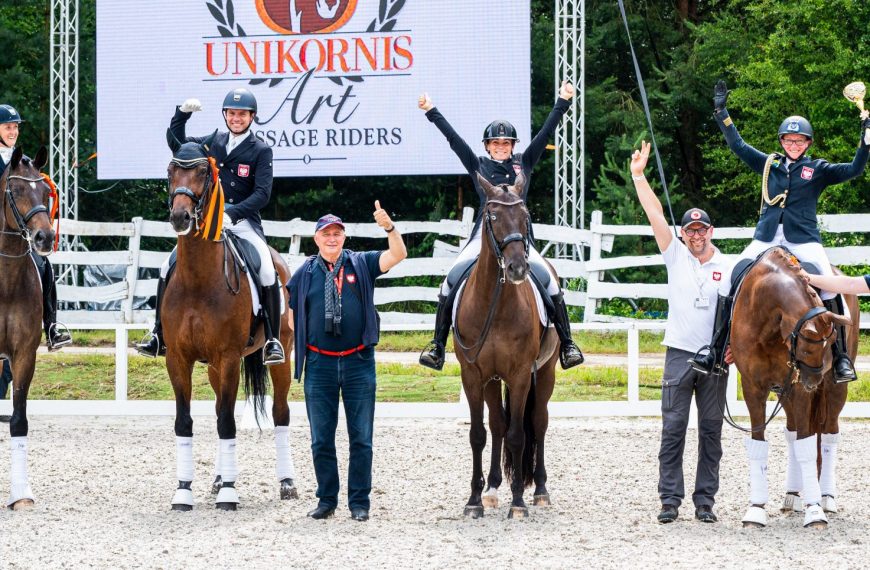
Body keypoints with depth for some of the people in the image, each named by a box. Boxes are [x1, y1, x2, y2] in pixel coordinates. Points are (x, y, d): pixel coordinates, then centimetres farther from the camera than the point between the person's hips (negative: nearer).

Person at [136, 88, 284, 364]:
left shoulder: (261, 151, -2)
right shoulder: (213, 143, 11)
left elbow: (262, 194, -12)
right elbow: (177, 142, 24)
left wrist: (232, 213, -25)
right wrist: (182, 113, 8)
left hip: (244, 223, -4)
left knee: (268, 273, -26)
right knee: (170, 268, -7)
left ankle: (273, 341, -17)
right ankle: (159, 337, 1)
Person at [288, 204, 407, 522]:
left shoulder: (361, 265, 2)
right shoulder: (304, 274, 5)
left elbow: (398, 255, -10)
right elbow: (293, 316, 13)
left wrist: (389, 227, -26)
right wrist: (303, 346, 1)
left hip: (358, 362, -1)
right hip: (319, 364, 1)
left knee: (361, 438, 2)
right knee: (321, 439, 6)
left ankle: (359, 502, 9)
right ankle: (327, 500, 16)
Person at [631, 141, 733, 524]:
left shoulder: (728, 268, 5)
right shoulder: (675, 256, 6)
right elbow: (655, 214, 1)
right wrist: (638, 175, -3)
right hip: (680, 352, 0)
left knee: (711, 431, 3)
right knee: (673, 428, -3)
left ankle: (705, 500, 8)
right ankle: (670, 499, -1)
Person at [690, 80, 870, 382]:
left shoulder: (818, 170, 6)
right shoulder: (768, 164, 13)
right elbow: (738, 145, 16)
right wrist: (721, 112, 13)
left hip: (803, 240, -3)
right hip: (766, 239, 3)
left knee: (829, 286, -22)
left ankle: (841, 356, -16)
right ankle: (716, 351, 2)